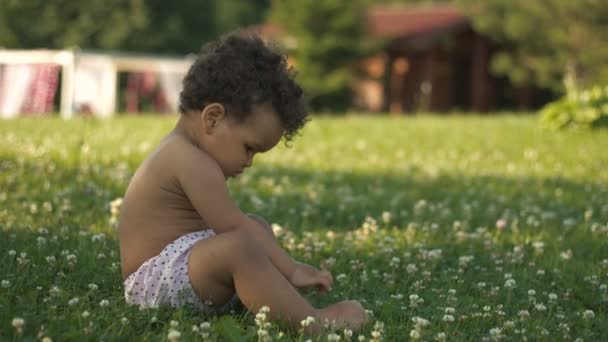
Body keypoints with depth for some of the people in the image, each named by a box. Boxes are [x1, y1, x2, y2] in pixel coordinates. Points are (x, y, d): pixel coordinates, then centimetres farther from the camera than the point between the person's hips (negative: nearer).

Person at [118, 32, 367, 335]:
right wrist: (290, 270, -18)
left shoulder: (180, 152, 15)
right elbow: (235, 229, -23)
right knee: (239, 246, -36)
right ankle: (314, 324, -36)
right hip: (155, 282, -12)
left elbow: (238, 225, 19)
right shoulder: (192, 162, -19)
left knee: (257, 227, 21)